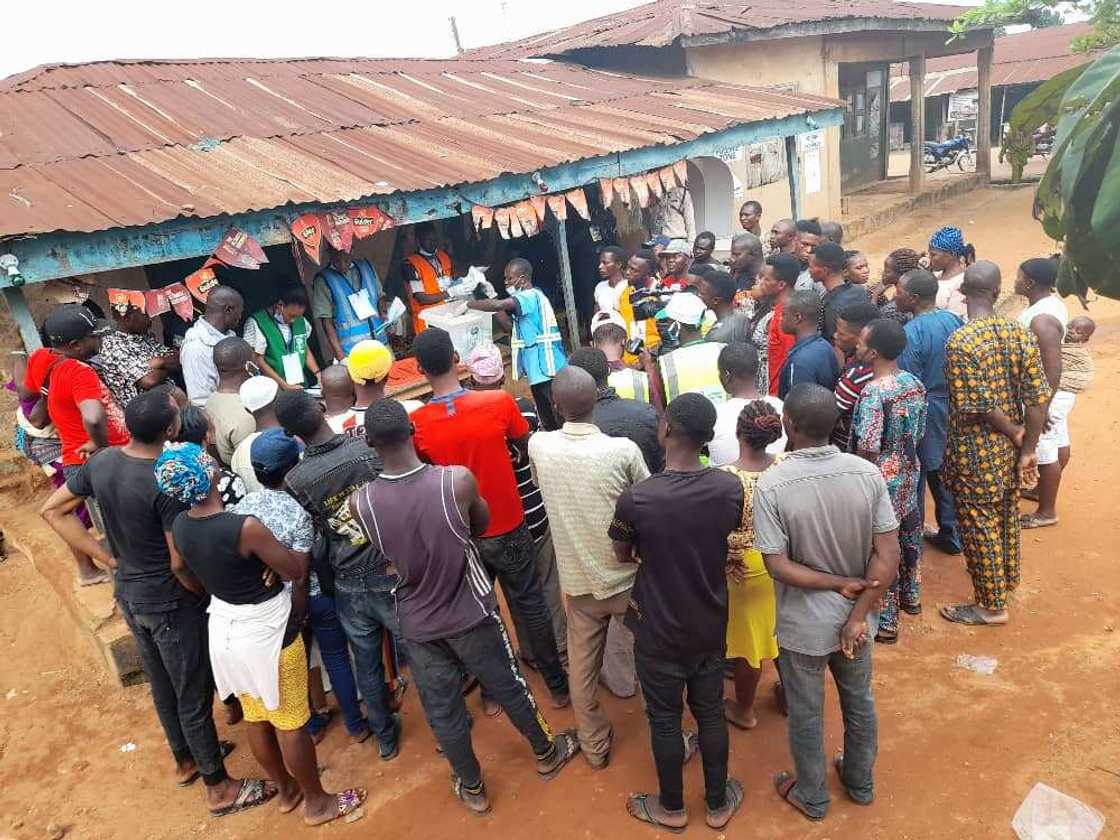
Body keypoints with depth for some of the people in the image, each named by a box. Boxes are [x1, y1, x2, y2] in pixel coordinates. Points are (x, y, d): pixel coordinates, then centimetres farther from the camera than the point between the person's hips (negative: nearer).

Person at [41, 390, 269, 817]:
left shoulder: (100, 461, -7)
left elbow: (53, 510, 6)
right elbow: (181, 563, -26)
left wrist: (109, 558, 4)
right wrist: (208, 591, -6)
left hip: (128, 593, 8)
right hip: (170, 602, -8)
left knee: (162, 684, 25)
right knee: (194, 696, 9)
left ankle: (185, 760, 46)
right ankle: (219, 788, 25)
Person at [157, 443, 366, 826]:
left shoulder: (179, 528, -8)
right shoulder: (246, 528, -30)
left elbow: (193, 575, 7)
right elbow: (297, 571, -17)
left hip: (224, 630, 7)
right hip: (268, 635, -7)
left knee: (256, 718, 23)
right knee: (290, 724, 11)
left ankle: (286, 790, 43)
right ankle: (317, 802, 29)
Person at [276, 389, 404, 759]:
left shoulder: (294, 481, -13)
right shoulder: (371, 450, -18)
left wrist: (327, 586, 9)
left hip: (348, 586, 2)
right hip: (392, 575, -2)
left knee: (366, 664, 21)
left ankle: (386, 737, 40)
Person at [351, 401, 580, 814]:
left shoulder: (360, 502, -20)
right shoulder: (458, 481, -25)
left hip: (418, 623, 1)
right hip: (471, 613, -1)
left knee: (442, 710, 21)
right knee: (509, 687, 22)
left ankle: (471, 787, 42)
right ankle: (546, 753, 46)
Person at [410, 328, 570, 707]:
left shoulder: (415, 424, -18)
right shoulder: (499, 402, -19)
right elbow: (526, 450, 0)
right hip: (508, 528, 0)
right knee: (531, 606, 17)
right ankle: (557, 685, 32)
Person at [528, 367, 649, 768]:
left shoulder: (538, 447, -13)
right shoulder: (623, 450, -22)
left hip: (578, 580, 2)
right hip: (627, 577, -2)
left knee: (581, 667, 19)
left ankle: (595, 747, 35)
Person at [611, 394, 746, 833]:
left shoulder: (635, 498, -26)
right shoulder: (730, 488, -16)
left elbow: (624, 555, -7)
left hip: (659, 631, -3)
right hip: (711, 626, 3)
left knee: (664, 720, 17)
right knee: (711, 713, 22)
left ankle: (671, 809, 39)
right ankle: (719, 804, 42)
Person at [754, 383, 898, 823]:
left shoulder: (771, 484, -24)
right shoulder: (868, 473, -14)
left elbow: (779, 567, -22)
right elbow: (888, 556, -12)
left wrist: (839, 585, -13)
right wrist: (858, 614, -10)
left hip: (803, 625, -3)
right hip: (855, 618, 4)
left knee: (806, 715, 20)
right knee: (859, 702, 27)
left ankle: (812, 797, 42)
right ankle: (861, 783, 50)